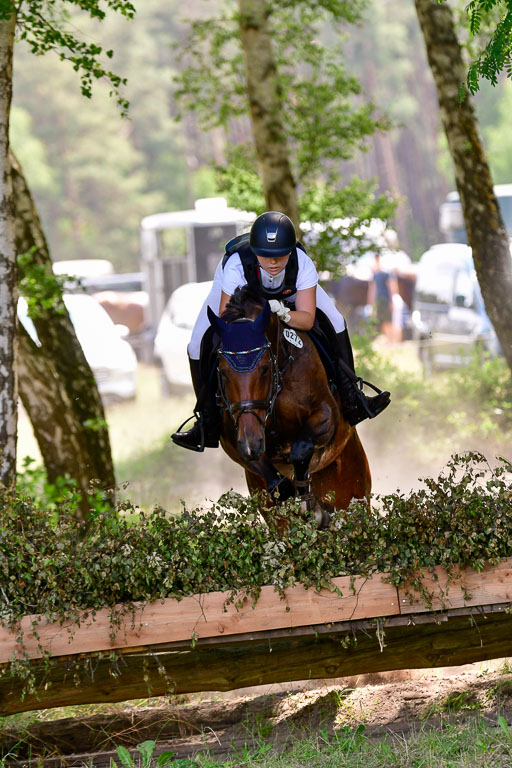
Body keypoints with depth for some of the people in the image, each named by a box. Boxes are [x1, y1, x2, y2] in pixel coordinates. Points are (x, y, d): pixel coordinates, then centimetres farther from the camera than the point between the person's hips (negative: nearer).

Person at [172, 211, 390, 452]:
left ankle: (351, 402, 2)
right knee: (200, 346, -11)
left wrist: (283, 313, -57)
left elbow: (307, 319, -36)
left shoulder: (303, 265, -39)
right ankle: (208, 426, 5)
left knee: (334, 324, -10)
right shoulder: (236, 267, -44)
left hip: (287, 298, 1)